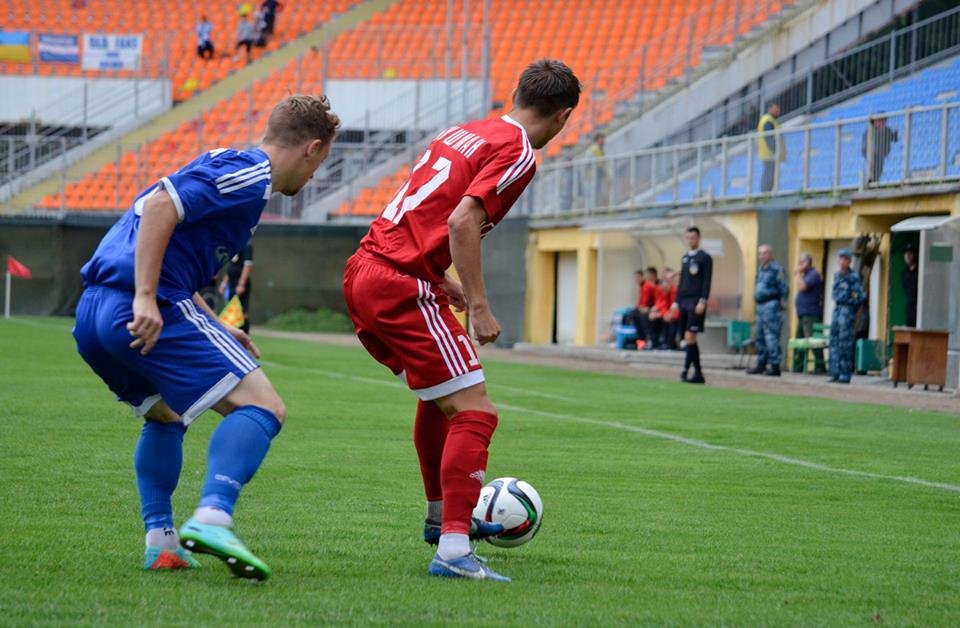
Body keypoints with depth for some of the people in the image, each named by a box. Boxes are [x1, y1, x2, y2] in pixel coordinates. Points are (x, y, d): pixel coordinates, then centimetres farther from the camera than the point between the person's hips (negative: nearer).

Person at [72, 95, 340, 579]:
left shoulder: (228, 166, 27)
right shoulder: (250, 175, -3)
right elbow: (160, 205, -17)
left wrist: (217, 331, 30)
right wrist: (145, 299, -22)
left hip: (92, 313, 10)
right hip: (146, 312, -10)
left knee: (165, 417, 31)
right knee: (263, 408, -10)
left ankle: (160, 540, 21)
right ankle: (211, 518, -28)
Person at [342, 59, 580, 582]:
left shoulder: (464, 132, 19)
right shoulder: (518, 151, -7)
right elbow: (462, 220, -19)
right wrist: (478, 305, -17)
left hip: (365, 270, 9)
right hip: (400, 286, -9)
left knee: (440, 396, 28)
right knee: (474, 413, -9)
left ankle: (442, 517, 43)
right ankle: (453, 549, -19)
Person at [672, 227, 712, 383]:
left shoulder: (705, 258, -3)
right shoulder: (685, 257, 18)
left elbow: (706, 282, -8)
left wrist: (703, 301, -16)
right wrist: (676, 301, 17)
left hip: (696, 302, -7)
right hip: (684, 301, 7)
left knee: (690, 337, -14)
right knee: (688, 339, 5)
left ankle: (686, 370, -17)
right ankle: (698, 373, 9)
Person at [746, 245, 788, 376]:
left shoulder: (776, 269, -10)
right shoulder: (761, 269, 17)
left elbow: (784, 289, -12)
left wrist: (781, 303, -14)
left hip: (771, 305, -10)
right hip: (761, 306, 10)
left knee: (771, 336, -11)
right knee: (760, 337, 14)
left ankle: (775, 366, -11)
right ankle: (761, 364, 23)